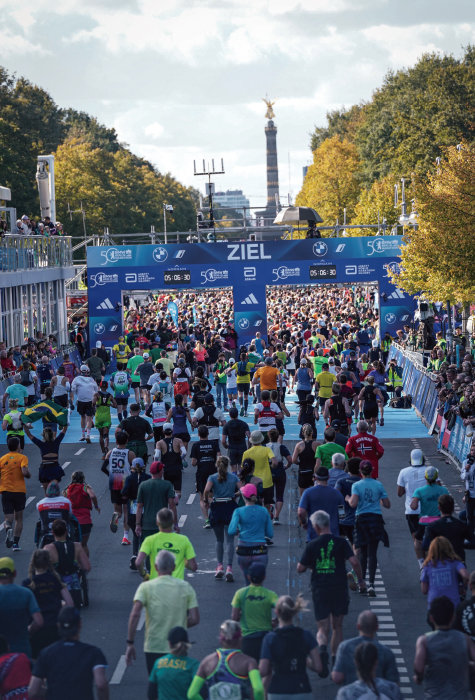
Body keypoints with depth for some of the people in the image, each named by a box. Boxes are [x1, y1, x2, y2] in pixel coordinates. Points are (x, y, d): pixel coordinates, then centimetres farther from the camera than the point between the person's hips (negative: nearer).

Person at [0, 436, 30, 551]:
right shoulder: (22, 457, -3)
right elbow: (24, 472, -19)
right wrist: (29, 475, 2)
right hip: (19, 491, -1)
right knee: (19, 518, 14)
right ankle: (16, 543, 7)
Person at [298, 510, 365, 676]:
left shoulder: (312, 545, -2)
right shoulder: (341, 542, -2)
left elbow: (300, 568, 0)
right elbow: (354, 562, -12)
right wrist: (360, 580, 1)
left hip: (319, 590, -1)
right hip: (339, 589, 1)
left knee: (323, 629, 2)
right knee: (337, 626, 18)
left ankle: (322, 649, -29)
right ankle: (335, 660, 21)